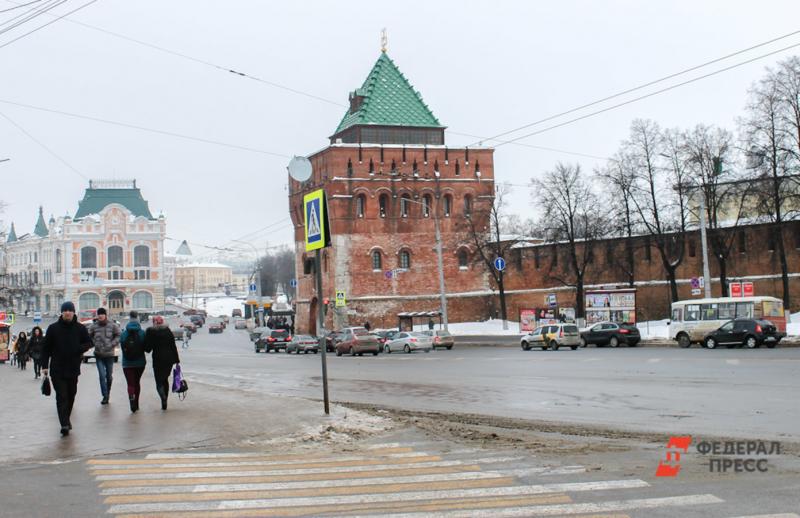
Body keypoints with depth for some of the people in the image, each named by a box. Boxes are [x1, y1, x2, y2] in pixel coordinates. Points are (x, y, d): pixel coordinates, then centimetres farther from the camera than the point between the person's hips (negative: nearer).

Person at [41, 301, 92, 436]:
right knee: (61, 396, -9)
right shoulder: (53, 328, -1)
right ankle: (65, 424, -13)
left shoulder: (80, 328, 3)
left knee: (71, 395, 13)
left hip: (73, 368, 3)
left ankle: (66, 420, 30)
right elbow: (46, 348, 3)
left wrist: (79, 349, -11)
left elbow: (89, 343, 10)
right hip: (57, 369, -2)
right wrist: (44, 365, -2)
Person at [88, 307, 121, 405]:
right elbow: (89, 337, 10)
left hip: (109, 354, 0)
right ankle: (105, 396, -4)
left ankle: (108, 394, 28)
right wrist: (95, 343, -3)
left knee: (109, 376, 10)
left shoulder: (112, 325, -6)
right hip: (99, 355, 0)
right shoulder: (94, 326, -2)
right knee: (102, 375, -9)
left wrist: (111, 344, -11)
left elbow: (118, 336, -1)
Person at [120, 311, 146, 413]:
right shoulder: (142, 333, -7)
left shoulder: (123, 334, -5)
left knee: (130, 383, -1)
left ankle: (132, 399, -29)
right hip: (140, 362, 1)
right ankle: (136, 404, 23)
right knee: (137, 382, 17)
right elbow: (146, 347, -5)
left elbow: (121, 347, -3)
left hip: (127, 363, -1)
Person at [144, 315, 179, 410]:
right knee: (165, 379, 16)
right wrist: (176, 359, 6)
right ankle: (164, 402, 15)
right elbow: (173, 346, 3)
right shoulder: (168, 331, 4)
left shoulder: (150, 332, -3)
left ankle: (163, 397, -28)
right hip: (169, 359, 3)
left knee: (159, 381, 0)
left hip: (158, 359, -3)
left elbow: (147, 348, -5)